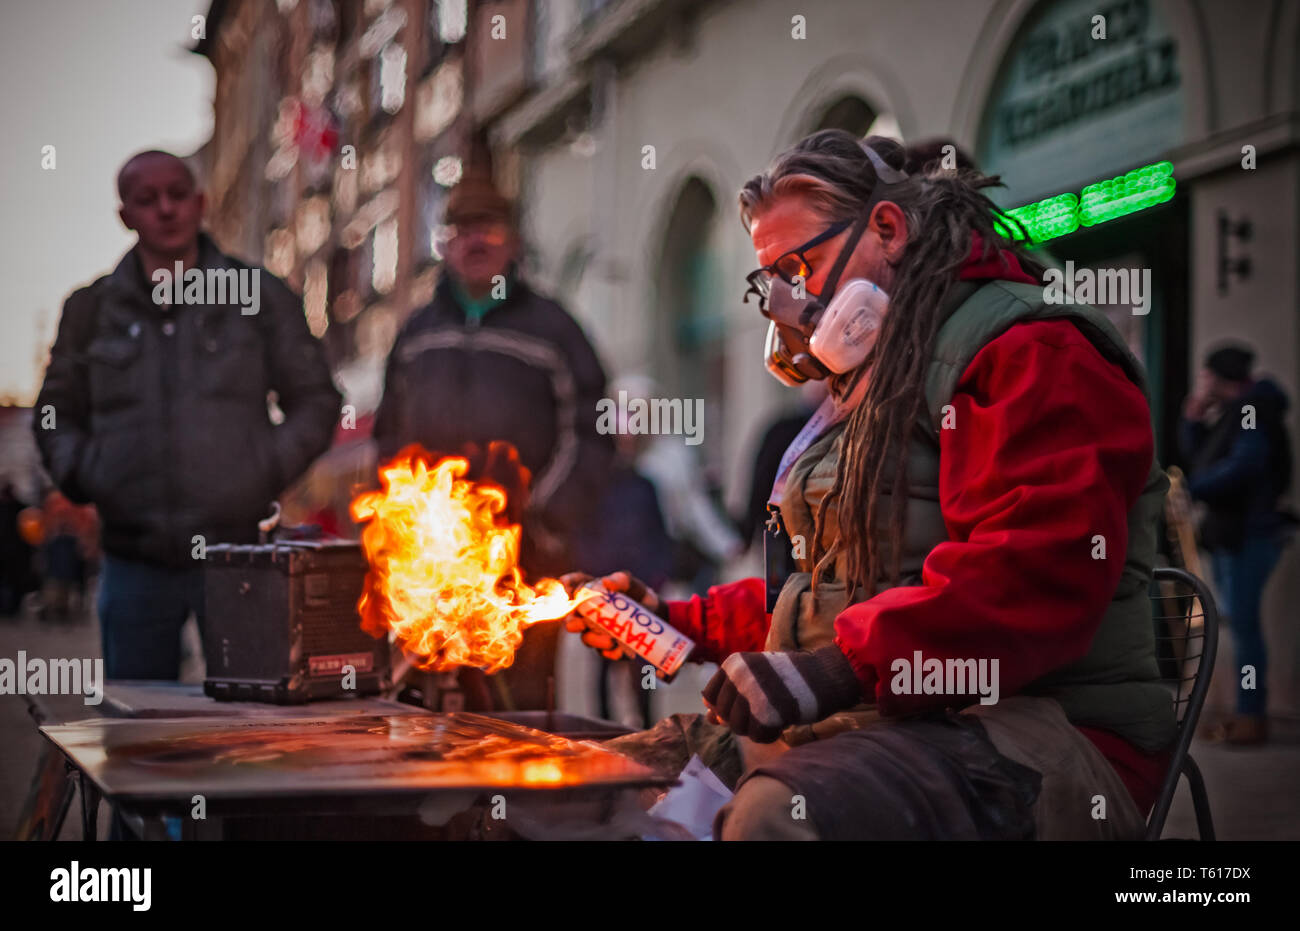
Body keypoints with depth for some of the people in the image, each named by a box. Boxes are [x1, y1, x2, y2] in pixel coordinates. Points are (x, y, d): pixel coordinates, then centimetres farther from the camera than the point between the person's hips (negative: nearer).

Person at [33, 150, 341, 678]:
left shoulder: (260, 297, 5)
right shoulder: (92, 309, 10)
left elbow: (315, 401, 8)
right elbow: (55, 415, 18)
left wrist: (269, 469, -6)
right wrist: (80, 475, -1)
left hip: (238, 554, -1)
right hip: (135, 562, 2)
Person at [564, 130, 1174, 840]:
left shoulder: (1035, 354, -6)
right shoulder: (866, 391, 27)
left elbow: (1034, 573, -22)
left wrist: (838, 669, -27)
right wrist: (674, 622, 23)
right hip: (875, 722, 9)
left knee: (780, 812, -38)